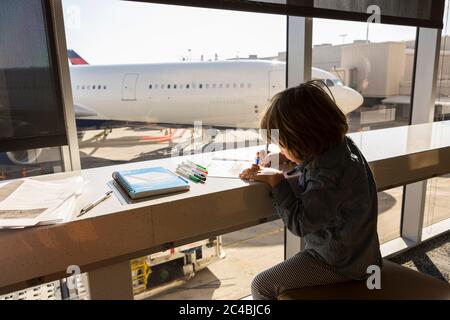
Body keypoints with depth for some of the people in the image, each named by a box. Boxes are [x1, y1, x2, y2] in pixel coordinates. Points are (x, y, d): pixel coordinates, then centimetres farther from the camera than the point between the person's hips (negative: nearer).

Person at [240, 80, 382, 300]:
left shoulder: (332, 171, -34)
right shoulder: (336, 145, -7)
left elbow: (300, 223, -29)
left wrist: (277, 181, -21)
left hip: (340, 262, -9)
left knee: (262, 286, -2)